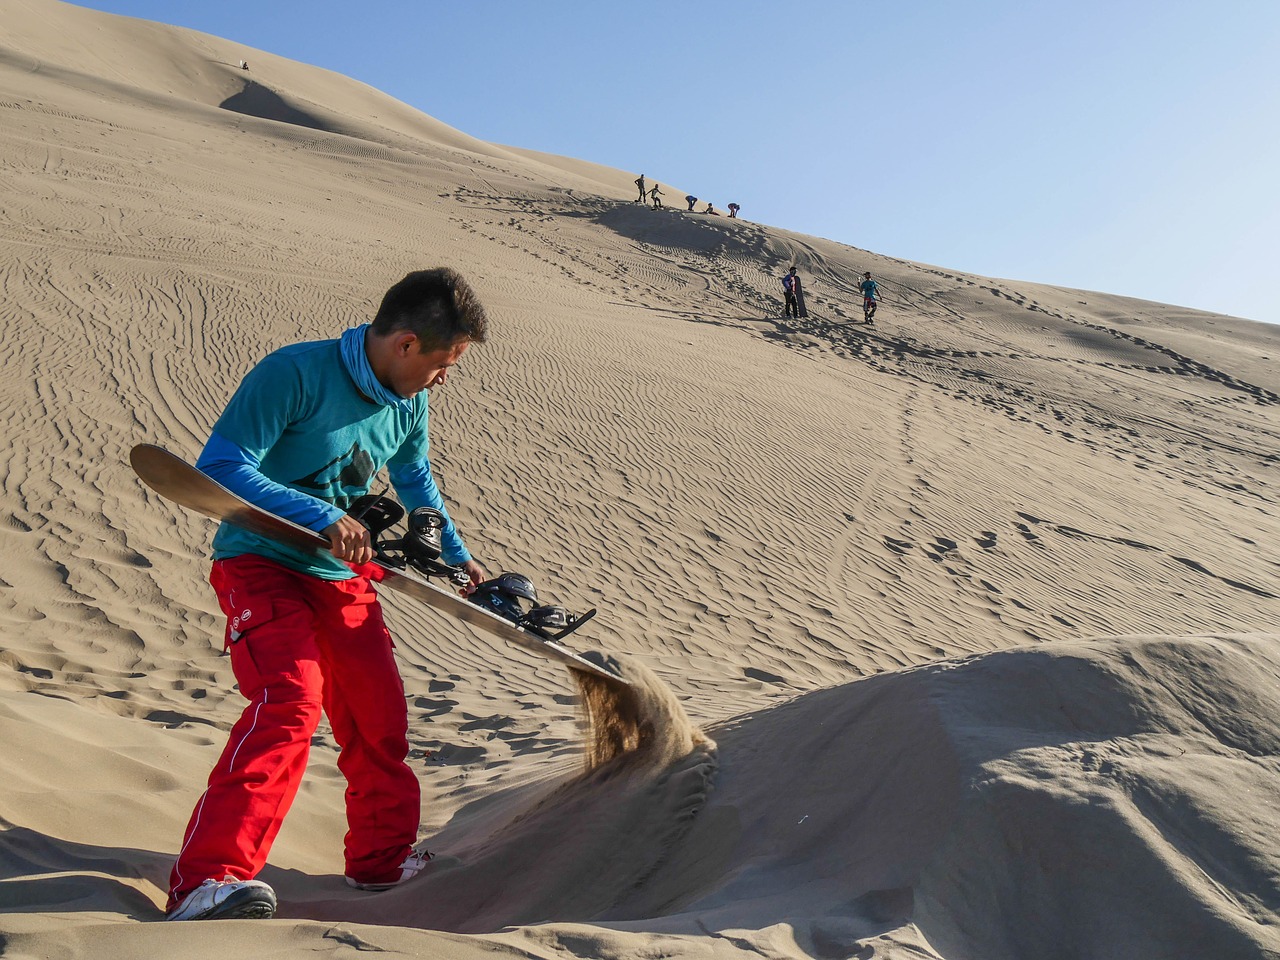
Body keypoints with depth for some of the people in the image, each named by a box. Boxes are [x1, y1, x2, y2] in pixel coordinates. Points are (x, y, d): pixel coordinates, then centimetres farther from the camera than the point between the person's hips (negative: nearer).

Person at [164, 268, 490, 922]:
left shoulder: (407, 404, 3)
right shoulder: (294, 373, -20)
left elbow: (415, 481, 22)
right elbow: (219, 466, -24)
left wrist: (457, 554, 28)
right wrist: (323, 516, -30)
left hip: (345, 578, 7)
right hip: (262, 567, -7)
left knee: (380, 718, 9)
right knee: (290, 703, -27)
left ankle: (382, 857, 30)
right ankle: (206, 882, -25)